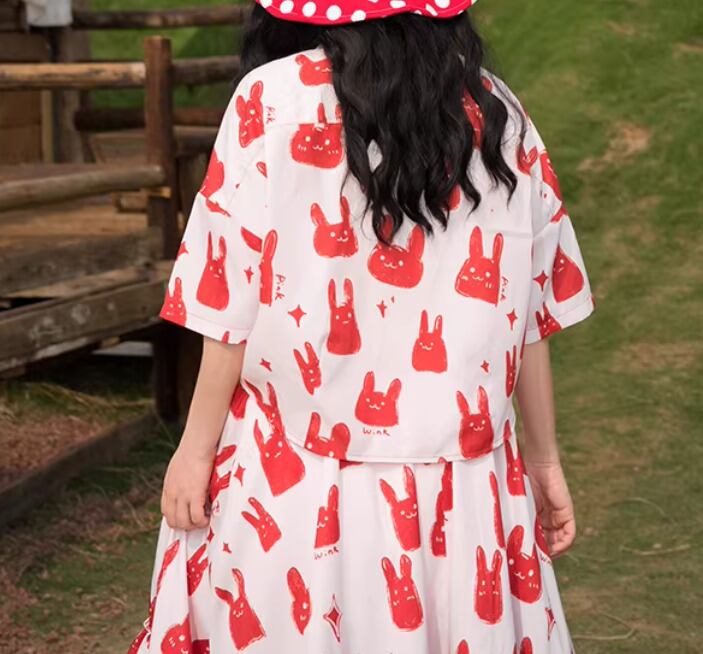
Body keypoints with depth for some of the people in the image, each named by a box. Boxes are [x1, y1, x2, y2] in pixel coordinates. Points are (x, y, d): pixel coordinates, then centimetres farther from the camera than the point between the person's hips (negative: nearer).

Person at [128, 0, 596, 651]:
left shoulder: (274, 103, -9)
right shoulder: (502, 117, 2)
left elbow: (235, 306, -8)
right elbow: (531, 323, 6)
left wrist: (197, 447, 2)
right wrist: (544, 458, 17)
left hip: (297, 495, -3)